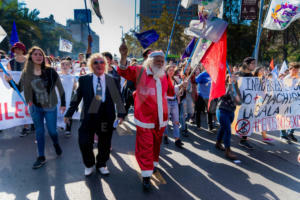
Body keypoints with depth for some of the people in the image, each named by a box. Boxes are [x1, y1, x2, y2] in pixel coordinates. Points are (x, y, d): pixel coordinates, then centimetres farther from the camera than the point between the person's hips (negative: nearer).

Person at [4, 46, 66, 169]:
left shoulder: (50, 71, -11)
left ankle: (56, 144, 42)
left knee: (52, 131, 8)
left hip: (50, 107, -2)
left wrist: (63, 103, -5)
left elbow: (60, 88, -4)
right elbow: (20, 89, 8)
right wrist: (10, 81, -11)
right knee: (39, 132, 12)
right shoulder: (26, 73, -3)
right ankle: (41, 157, 26)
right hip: (35, 108, 3)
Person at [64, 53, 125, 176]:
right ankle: (89, 165, 31)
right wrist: (69, 114, 5)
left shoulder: (112, 80, 2)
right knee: (84, 143, 1)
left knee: (104, 143, 12)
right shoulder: (84, 79, 3)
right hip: (88, 116, 0)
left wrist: (121, 114, -8)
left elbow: (118, 98, 1)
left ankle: (101, 164, 38)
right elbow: (77, 98, 6)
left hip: (106, 117, 1)